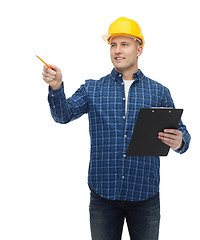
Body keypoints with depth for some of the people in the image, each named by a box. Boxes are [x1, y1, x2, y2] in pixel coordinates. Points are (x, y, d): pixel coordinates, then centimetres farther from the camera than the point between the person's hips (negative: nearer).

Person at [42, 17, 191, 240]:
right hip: (103, 193, 0)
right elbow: (64, 114, -4)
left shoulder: (159, 92, 6)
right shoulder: (92, 88, 7)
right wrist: (56, 87, -23)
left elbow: (180, 131, 5)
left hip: (145, 195, 0)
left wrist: (179, 142, -19)